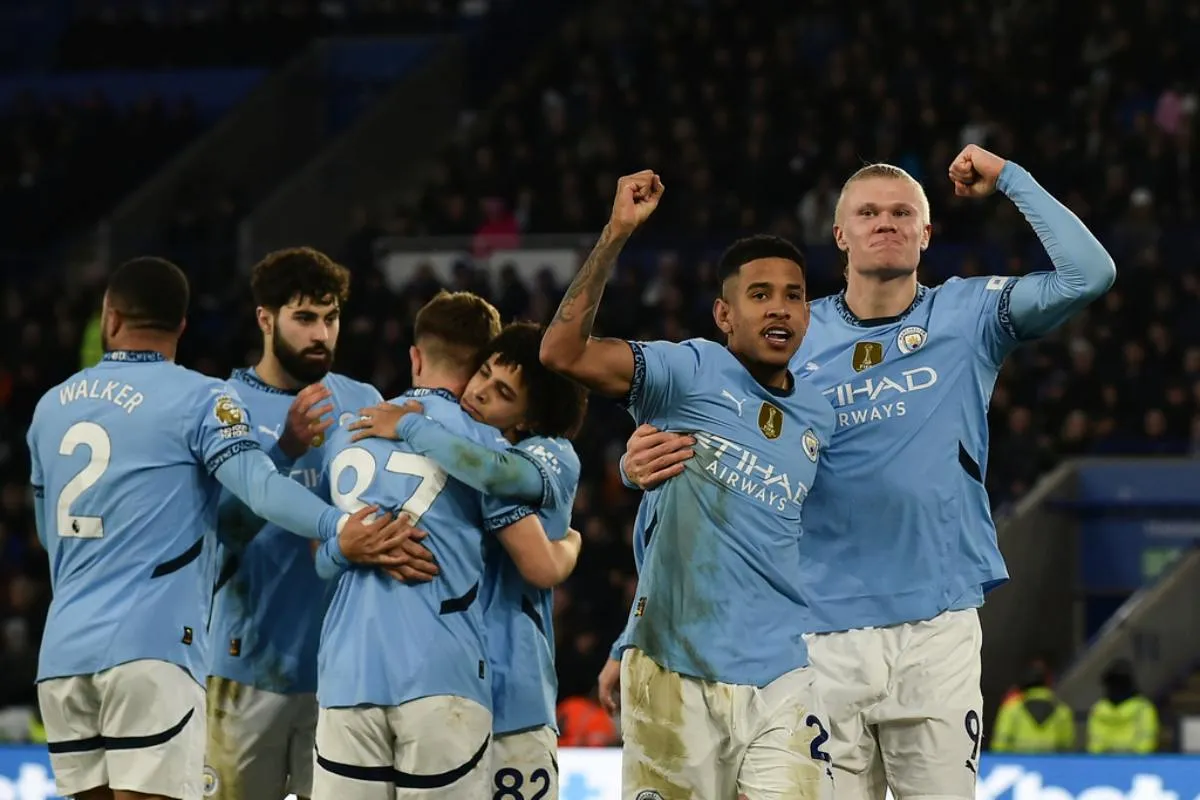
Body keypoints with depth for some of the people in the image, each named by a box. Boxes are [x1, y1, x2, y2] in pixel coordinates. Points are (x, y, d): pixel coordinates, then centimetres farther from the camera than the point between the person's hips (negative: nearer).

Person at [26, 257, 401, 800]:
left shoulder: (52, 407, 16)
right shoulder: (198, 399, -2)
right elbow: (258, 485, -20)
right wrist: (338, 526, -31)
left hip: (63, 650, 6)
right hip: (150, 649, -6)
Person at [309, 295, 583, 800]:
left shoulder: (345, 435, 15)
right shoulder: (480, 442, 0)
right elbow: (542, 569, 0)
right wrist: (571, 544, 22)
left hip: (346, 677, 4)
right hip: (441, 679, -4)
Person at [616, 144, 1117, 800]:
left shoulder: (968, 316, 6)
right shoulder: (795, 337, 7)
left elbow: (1089, 273, -5)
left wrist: (1006, 177, 1)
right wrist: (646, 459, -17)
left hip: (937, 629, -1)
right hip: (824, 634, 1)